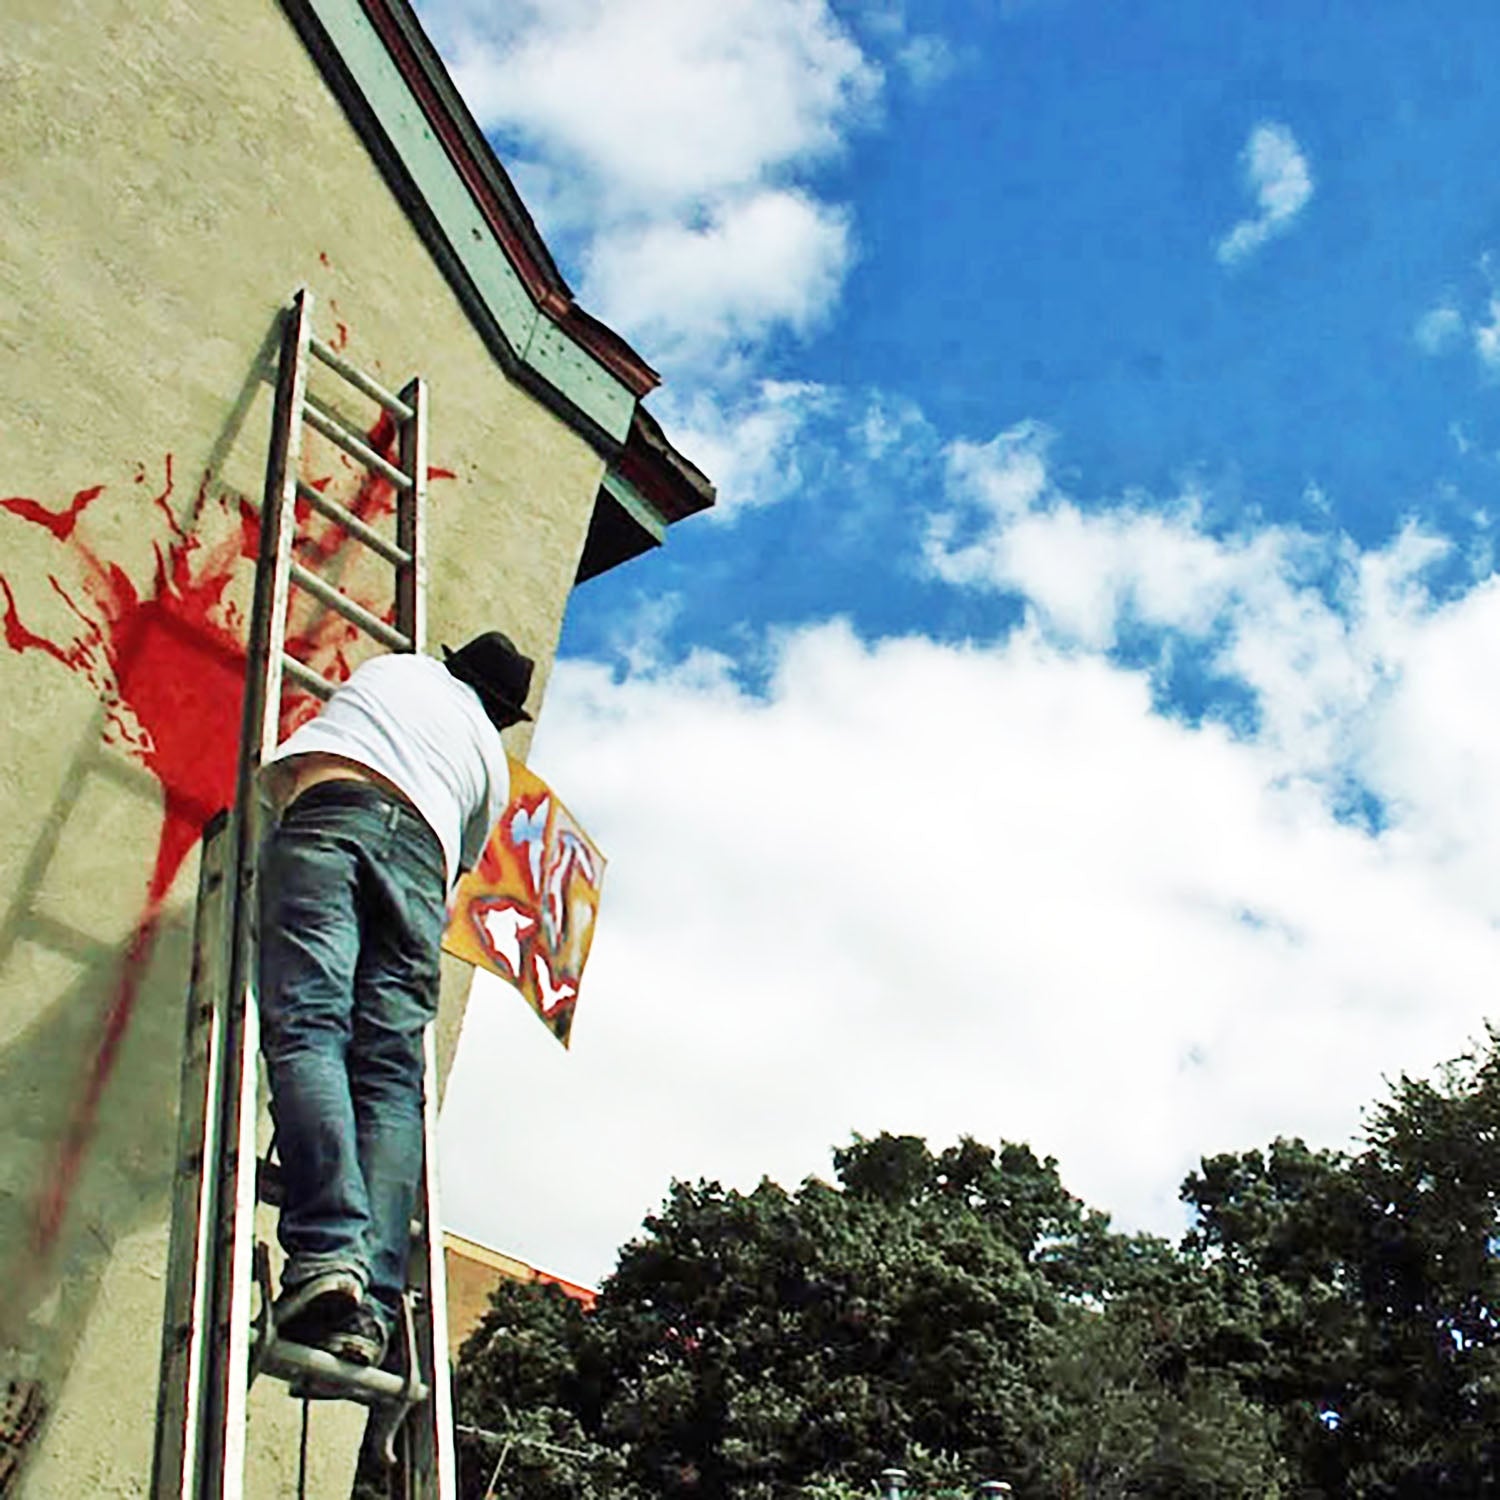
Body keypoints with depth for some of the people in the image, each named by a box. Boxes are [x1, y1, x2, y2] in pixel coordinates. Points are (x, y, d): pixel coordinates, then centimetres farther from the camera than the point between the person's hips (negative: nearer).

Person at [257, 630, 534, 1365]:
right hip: (422, 853, 2)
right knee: (392, 1072, -6)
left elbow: (283, 769, 44)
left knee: (305, 1023, -18)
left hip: (330, 808, -2)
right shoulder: (491, 758, 33)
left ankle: (328, 1250, -39)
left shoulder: (391, 668, 34)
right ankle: (371, 1305, -23)